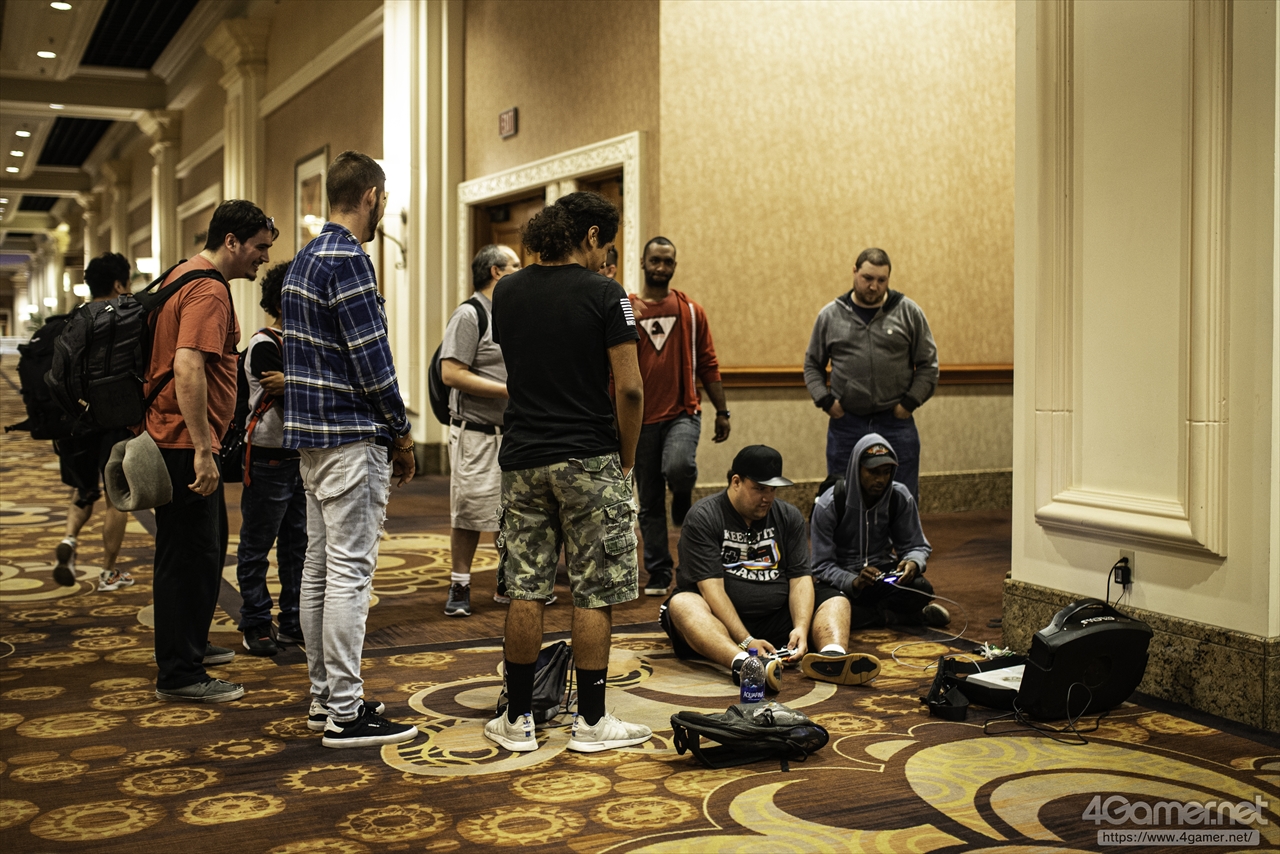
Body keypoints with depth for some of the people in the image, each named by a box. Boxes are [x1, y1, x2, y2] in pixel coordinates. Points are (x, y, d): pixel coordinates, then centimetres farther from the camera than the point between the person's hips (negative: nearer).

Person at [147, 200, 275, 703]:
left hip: (180, 440, 11)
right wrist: (203, 449, -30)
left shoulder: (185, 276, 17)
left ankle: (189, 646, 34)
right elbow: (188, 368, -29)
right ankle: (179, 675, 3)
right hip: (187, 444, -11)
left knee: (207, 546, 20)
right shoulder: (209, 290, -17)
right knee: (190, 555, -4)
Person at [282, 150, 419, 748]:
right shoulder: (348, 260, -15)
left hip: (309, 431, 10)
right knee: (349, 571, -6)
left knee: (319, 565, 13)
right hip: (351, 436, -10)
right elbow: (371, 360, -18)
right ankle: (345, 714, -1)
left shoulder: (305, 259, 16)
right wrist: (401, 433, -6)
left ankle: (325, 696, 22)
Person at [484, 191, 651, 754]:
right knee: (594, 596, 4)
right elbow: (629, 389, -12)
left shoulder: (506, 293, 7)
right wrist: (627, 459, 0)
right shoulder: (603, 294, -9)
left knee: (524, 592, 9)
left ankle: (518, 720, 15)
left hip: (522, 459, 5)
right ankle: (591, 722, 10)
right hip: (588, 461, -5)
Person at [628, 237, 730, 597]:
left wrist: (722, 411, 7)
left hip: (682, 412, 0)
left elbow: (708, 365, 9)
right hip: (643, 418, 1)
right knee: (650, 503, 6)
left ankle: (683, 501, 6)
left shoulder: (691, 311, 7)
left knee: (679, 467, -29)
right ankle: (658, 574, 18)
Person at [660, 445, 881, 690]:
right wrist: (745, 641, -27)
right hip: (721, 621, -4)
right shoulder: (703, 517, -7)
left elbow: (800, 578, 0)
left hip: (777, 619, 5)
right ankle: (742, 663, -58)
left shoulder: (789, 517, 8)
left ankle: (833, 656, -44)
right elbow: (711, 586, -17)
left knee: (836, 601, -11)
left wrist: (801, 628, -20)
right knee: (682, 604, -33)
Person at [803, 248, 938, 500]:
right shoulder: (830, 315, 7)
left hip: (896, 424, -1)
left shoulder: (908, 312, 3)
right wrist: (824, 400, 0)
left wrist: (910, 402, -4)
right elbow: (812, 364, 14)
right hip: (846, 425, 1)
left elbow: (928, 365, 7)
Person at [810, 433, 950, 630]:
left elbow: (917, 546, 2)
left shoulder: (900, 497, -5)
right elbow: (822, 565, -15)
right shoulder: (828, 505, -15)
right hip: (842, 581, -2)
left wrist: (913, 563, -24)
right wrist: (853, 582, -35)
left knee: (921, 588, -30)